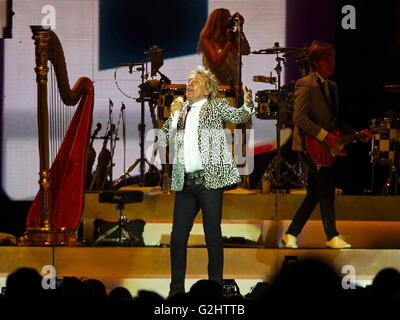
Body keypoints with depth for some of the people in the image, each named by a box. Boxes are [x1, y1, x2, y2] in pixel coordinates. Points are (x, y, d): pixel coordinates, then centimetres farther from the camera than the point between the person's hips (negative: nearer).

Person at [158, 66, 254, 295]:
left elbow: (236, 116, -8)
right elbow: (164, 141, 14)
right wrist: (173, 115, 3)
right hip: (185, 182, 4)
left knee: (213, 237, -1)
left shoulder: (216, 105, 8)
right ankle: (176, 290, 13)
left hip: (209, 180, -4)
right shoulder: (180, 111, 18)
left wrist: (247, 106, -28)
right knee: (177, 237, 4)